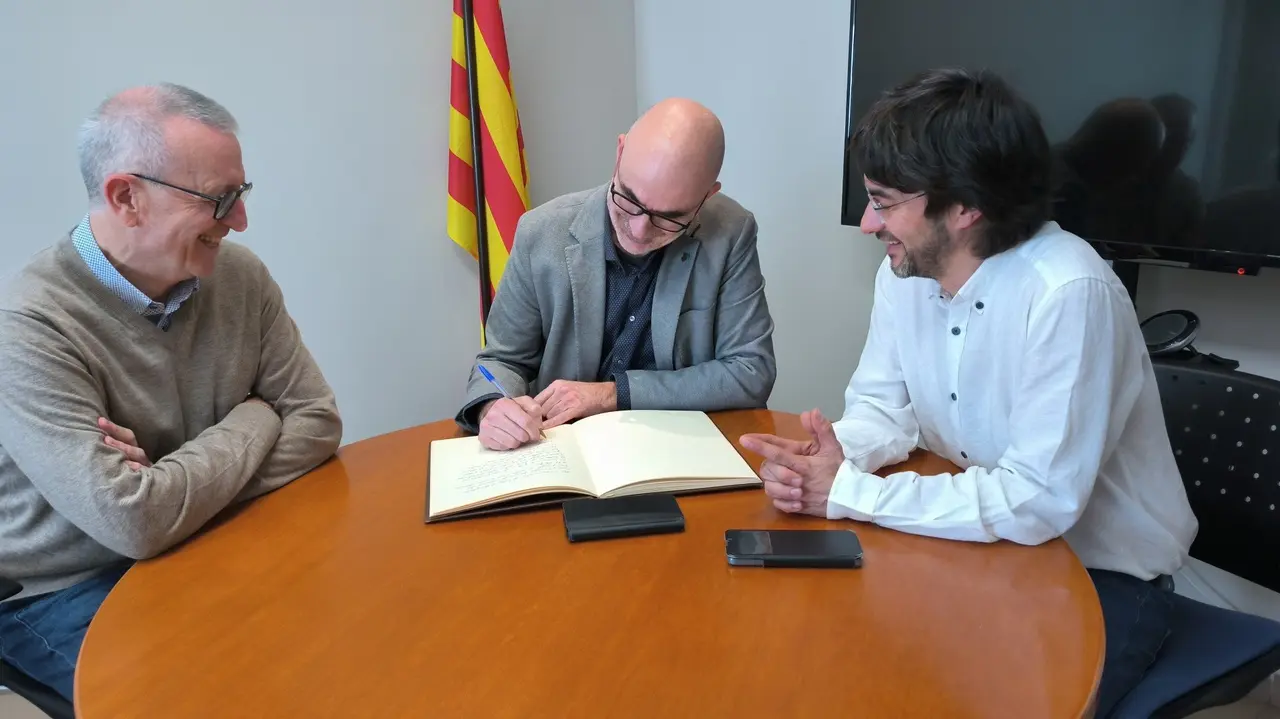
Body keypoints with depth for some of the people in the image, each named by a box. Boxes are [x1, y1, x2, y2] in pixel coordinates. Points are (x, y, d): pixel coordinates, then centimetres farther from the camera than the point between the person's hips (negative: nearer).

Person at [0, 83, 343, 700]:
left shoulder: (239, 276, -5)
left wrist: (185, 491, -18)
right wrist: (252, 423, -13)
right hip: (65, 592, -5)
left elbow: (316, 420, -4)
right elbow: (133, 521, -28)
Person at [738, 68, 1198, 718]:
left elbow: (1037, 502, -30)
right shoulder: (905, 269, -6)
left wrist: (847, 493, -26)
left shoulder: (1068, 293, -28)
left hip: (1102, 573, -5)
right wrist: (836, 455, -20)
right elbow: (885, 404, 3)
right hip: (981, 541, 6)